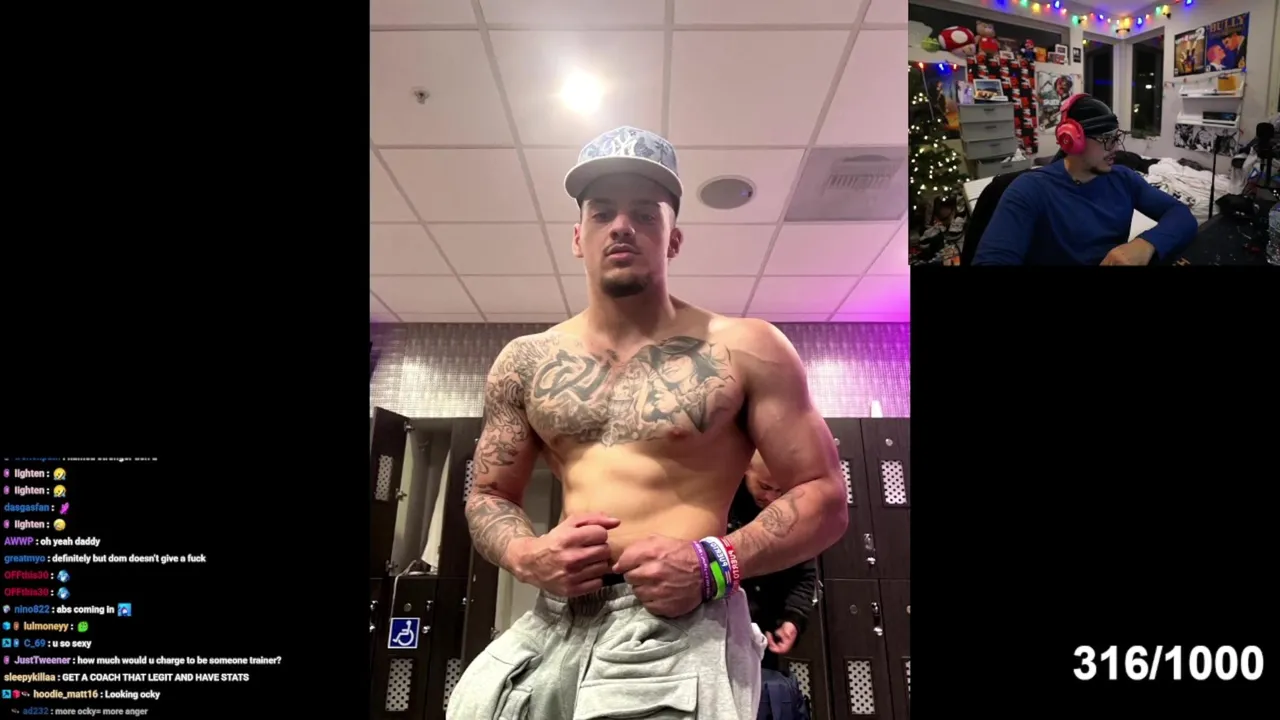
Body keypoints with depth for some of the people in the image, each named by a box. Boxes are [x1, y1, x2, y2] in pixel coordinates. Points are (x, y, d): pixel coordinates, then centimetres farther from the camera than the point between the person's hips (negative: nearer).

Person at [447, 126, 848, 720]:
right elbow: (487, 496, 15)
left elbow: (824, 497, -1)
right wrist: (526, 555, -7)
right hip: (549, 629, 4)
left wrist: (715, 563, -16)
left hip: (683, 631, -3)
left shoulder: (747, 350, -3)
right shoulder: (523, 362, 8)